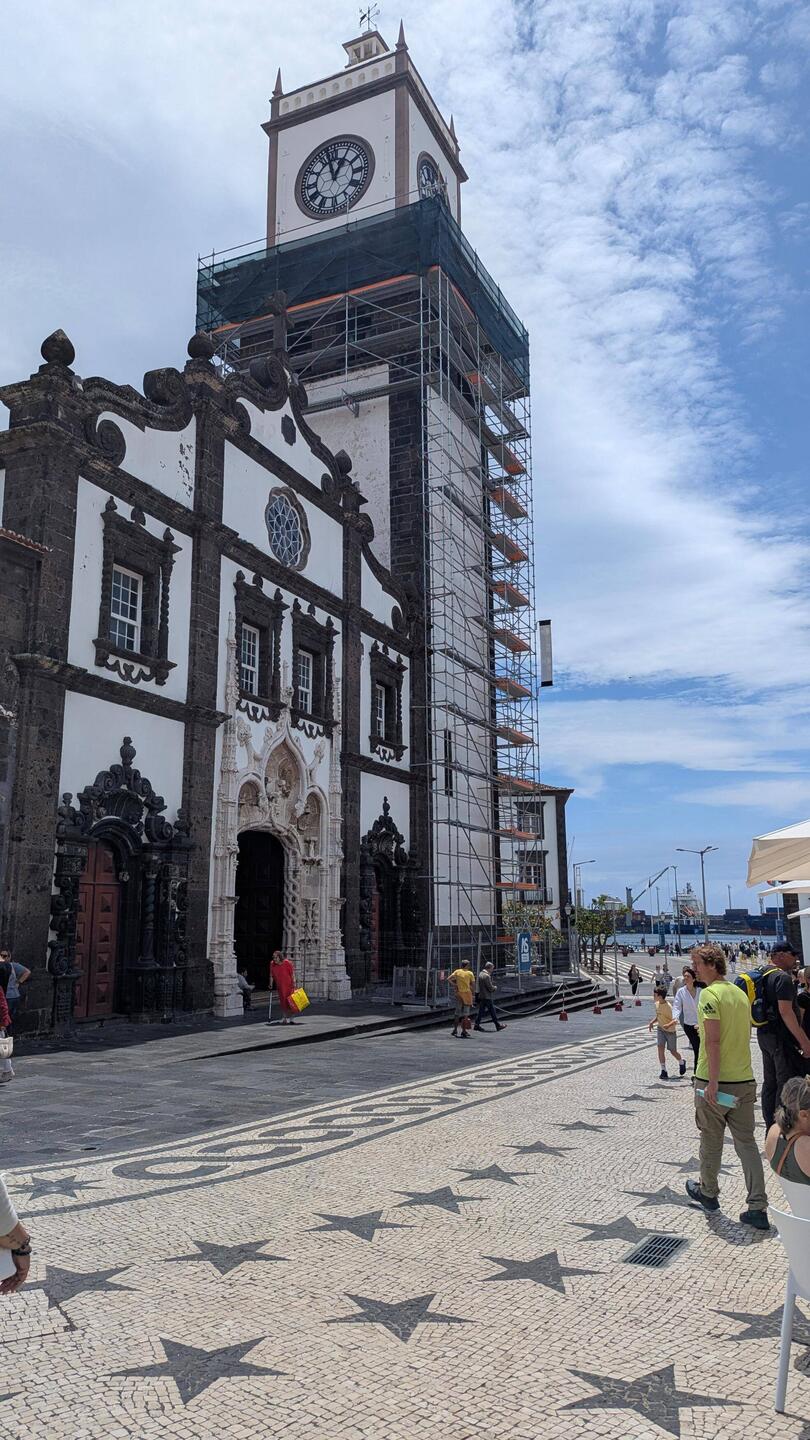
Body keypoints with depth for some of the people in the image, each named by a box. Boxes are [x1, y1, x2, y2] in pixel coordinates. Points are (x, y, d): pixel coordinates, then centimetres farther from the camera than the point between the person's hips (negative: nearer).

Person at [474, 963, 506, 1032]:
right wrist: (495, 987, 2)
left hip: (481, 996, 9)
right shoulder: (486, 976, -20)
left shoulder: (481, 973, 10)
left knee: (481, 1011, 11)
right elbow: (490, 988, -18)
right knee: (492, 1011, 0)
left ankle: (477, 1025, 10)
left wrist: (492, 985, 6)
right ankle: (498, 1025, 8)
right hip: (487, 997, -9)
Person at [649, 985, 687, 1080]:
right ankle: (663, 1071, -6)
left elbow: (675, 1020, -26)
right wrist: (652, 1022, -3)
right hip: (661, 1029, 6)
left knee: (673, 1051, 8)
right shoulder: (657, 1004, -2)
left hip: (670, 1031, -6)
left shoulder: (668, 1007, -26)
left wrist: (668, 1025, -44)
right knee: (660, 1048, -10)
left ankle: (681, 1062, 41)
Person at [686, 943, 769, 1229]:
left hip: (714, 1081, -6)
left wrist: (713, 1081, -20)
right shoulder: (740, 993, 10)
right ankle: (758, 1209, 3)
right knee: (747, 1142, 8)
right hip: (745, 1081, 6)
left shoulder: (709, 994, -14)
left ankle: (708, 1193, 30)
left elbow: (713, 1040, -20)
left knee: (711, 1141, 12)